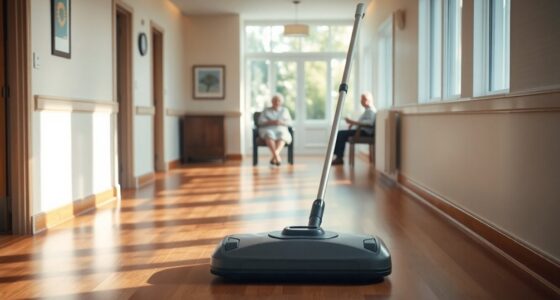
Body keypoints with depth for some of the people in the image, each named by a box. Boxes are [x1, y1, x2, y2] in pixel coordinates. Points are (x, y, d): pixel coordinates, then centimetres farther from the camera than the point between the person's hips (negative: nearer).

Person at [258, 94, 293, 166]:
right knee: (269, 135, -39)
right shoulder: (266, 111, 14)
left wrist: (281, 122, -11)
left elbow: (289, 122, 9)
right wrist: (271, 122, -14)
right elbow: (260, 122, 2)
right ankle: (277, 156, -53)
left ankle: (274, 156, -58)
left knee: (282, 136, -37)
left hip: (281, 130, 1)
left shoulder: (285, 110, 18)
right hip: (267, 130, -1)